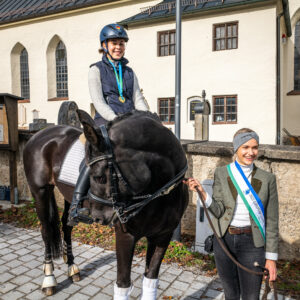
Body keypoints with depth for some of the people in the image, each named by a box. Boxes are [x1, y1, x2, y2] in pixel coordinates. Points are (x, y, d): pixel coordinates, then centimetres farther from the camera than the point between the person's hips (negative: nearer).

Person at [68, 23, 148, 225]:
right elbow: (98, 101, -4)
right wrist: (115, 119, -19)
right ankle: (76, 204, -20)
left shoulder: (129, 72, 20)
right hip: (105, 121, -4)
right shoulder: (97, 70, 8)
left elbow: (138, 99, 13)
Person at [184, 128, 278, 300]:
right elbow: (218, 211, -7)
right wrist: (202, 192, -23)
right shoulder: (222, 173, -3)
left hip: (251, 243, -1)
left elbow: (272, 221, -2)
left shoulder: (267, 179, -4)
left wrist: (271, 257, -3)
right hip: (224, 240, 1)